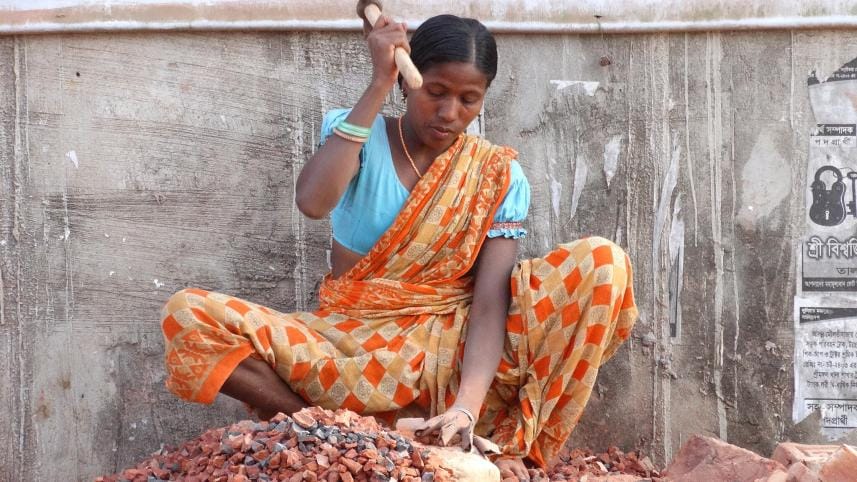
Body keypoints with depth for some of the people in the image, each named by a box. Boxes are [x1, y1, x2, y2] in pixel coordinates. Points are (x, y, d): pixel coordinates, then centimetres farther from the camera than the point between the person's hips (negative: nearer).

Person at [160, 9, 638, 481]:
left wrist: (468, 405, -31)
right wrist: (378, 86, -23)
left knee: (603, 263, -20)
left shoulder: (499, 176, -1)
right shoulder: (356, 133, -1)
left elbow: (491, 299, -13)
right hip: (350, 345, 0)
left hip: (452, 349, 1)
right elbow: (313, 202, -26)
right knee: (188, 314, -22)